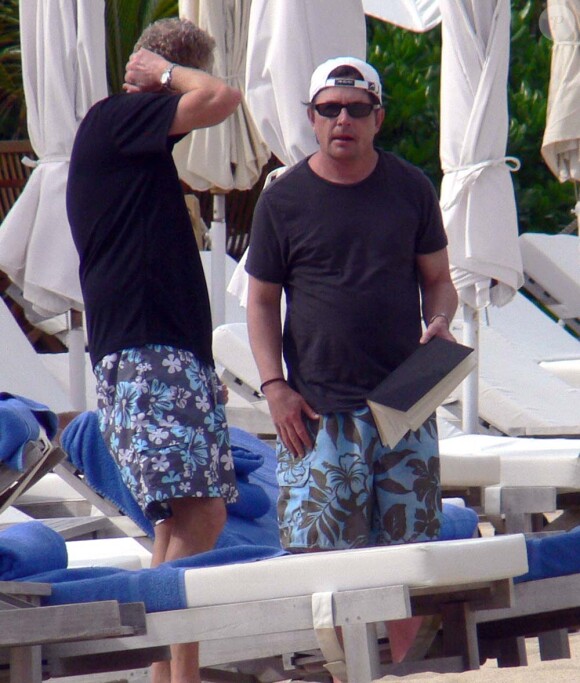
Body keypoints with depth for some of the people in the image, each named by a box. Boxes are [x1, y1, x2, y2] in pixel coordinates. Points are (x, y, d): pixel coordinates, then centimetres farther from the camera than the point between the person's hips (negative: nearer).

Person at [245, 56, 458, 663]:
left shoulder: (411, 188, 8)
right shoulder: (283, 199, 3)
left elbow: (437, 277, 16)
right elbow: (262, 299, 7)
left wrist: (439, 323, -7)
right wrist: (274, 385, -5)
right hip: (317, 408, -2)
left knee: (408, 554, 2)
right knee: (321, 554, -8)